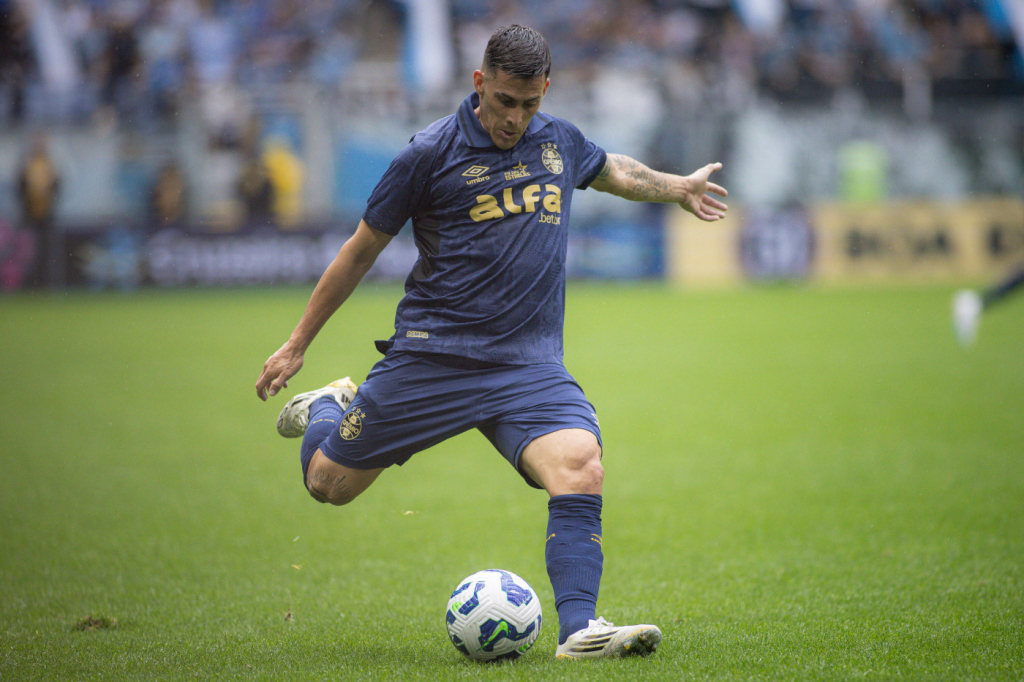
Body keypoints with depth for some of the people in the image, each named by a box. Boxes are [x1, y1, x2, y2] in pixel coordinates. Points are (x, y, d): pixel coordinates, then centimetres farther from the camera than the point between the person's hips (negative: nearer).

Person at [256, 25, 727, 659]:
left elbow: (613, 169, 34)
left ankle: (580, 628, -26)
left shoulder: (562, 142, 7)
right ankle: (331, 406, 39)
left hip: (531, 364, 2)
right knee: (329, 483, 6)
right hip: (432, 354, -2)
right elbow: (362, 250, 3)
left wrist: (676, 187, 45)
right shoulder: (431, 153, -6)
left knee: (581, 469, -25)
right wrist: (297, 345, 8)